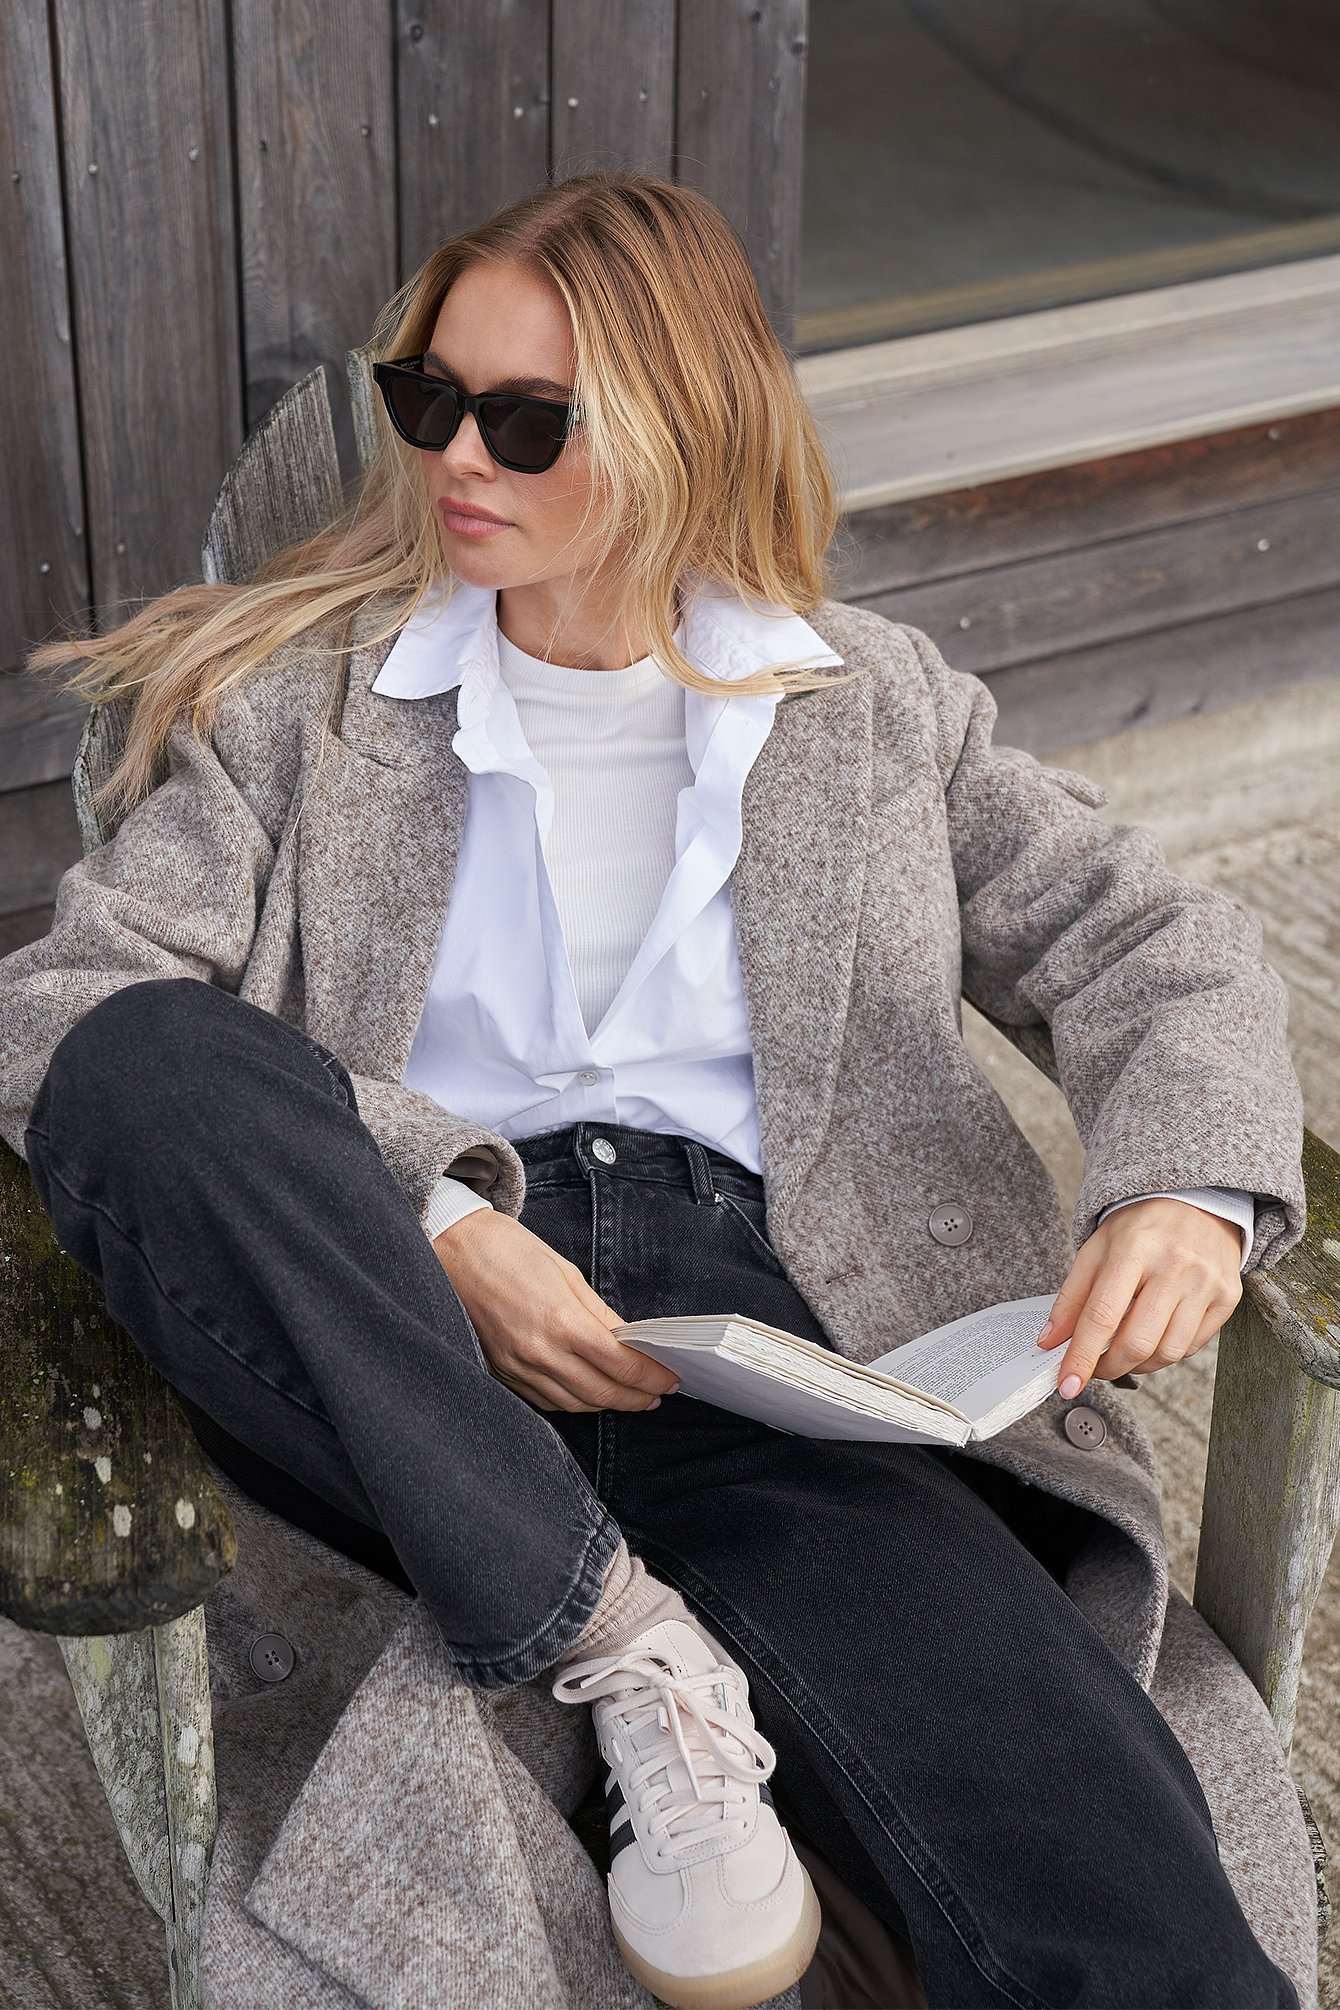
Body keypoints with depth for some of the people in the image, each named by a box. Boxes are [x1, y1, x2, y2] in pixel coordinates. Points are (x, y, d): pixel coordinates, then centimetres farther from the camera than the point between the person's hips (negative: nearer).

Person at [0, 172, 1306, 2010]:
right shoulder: (314, 700, 16)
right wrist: (438, 1222, -13)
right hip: (395, 1334, 2)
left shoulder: (879, 707, 20)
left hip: (765, 1335, -2)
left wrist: (1191, 1192, -7)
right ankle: (618, 1646, -27)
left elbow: (1164, 956, 18)